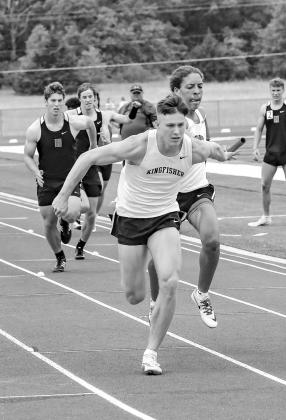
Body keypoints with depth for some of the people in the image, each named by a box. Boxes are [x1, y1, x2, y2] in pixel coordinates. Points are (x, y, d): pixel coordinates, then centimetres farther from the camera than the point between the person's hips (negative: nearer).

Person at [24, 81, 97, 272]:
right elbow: (28, 156, 3)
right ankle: (60, 258, 28)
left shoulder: (74, 123, -9)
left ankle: (66, 224, 14)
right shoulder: (35, 129, -9)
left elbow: (90, 123, 15)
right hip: (47, 183, 1)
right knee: (49, 224, 3)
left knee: (72, 213, -26)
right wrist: (36, 172, -16)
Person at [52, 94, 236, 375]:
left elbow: (213, 149, 11)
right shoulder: (140, 146, -25)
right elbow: (88, 158, -18)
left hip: (165, 217, 2)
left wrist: (223, 156, 27)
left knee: (170, 283, -22)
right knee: (134, 296, 4)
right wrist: (63, 196, -16)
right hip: (130, 218, -2)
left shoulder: (194, 150, -16)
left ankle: (151, 352, -10)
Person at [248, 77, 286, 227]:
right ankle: (266, 217, 16)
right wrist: (255, 148, -4)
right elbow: (258, 129, 6)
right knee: (265, 185, 3)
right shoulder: (265, 109, 3)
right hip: (270, 152, 3)